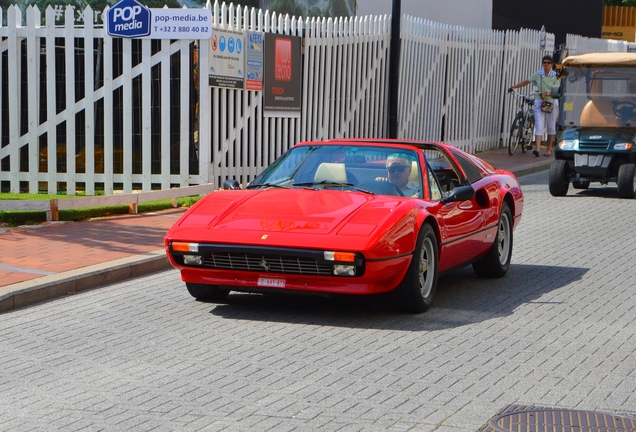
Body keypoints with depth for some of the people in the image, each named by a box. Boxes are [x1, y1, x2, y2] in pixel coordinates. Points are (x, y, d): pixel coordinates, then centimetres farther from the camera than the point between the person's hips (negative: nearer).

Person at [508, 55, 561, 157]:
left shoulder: (555, 75, -2)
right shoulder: (538, 74, 3)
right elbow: (526, 82, 9)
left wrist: (547, 93, -23)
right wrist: (513, 87, 7)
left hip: (551, 102, -1)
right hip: (539, 102, 1)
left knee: (551, 127, 7)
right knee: (539, 125, -10)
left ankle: (549, 149, 20)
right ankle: (537, 148, -20)